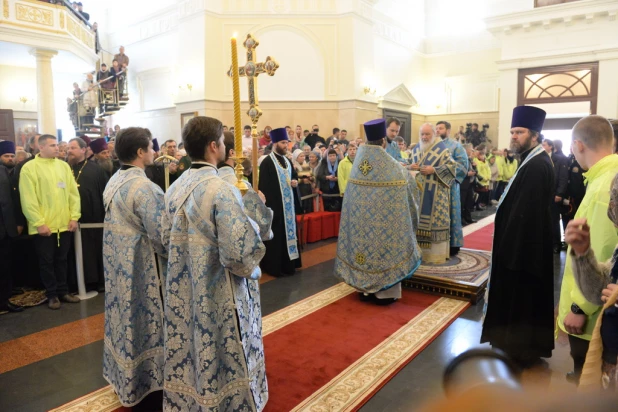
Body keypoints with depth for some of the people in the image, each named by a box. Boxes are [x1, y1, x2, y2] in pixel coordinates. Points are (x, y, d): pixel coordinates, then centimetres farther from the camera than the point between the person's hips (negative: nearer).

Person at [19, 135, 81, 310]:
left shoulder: (63, 165, 8)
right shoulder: (29, 167, -5)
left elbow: (73, 193, 7)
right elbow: (28, 199, -9)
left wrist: (74, 217, 0)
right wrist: (39, 223, -13)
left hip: (64, 224, 4)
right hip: (44, 226, -4)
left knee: (61, 260, 13)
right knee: (47, 261, 7)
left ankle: (63, 291, 25)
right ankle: (52, 295, 19)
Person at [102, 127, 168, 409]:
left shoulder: (114, 181, 6)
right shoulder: (143, 187, -22)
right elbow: (161, 235, -23)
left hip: (117, 260, 9)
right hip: (140, 263, -9)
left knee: (126, 315, 19)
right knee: (144, 319, 5)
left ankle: (124, 375, 36)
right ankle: (147, 381, 21)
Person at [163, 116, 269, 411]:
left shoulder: (175, 188, 2)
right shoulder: (222, 190, -22)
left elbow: (173, 239, 12)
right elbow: (238, 253, -26)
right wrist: (253, 224, -6)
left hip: (183, 293, 8)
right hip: (219, 295, -7)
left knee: (188, 357, 22)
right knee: (224, 363, 12)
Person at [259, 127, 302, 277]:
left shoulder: (287, 161, 12)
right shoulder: (267, 162, -13)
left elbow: (294, 175, 25)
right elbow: (263, 187, -16)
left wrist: (294, 181, 1)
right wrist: (268, 206, -20)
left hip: (288, 204, 8)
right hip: (275, 205, -8)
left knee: (289, 232, 13)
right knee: (276, 237, -1)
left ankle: (287, 263, 25)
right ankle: (275, 266, 11)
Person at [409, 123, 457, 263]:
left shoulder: (442, 149, -4)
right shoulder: (416, 149, 12)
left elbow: (452, 166, -9)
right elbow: (410, 165, 16)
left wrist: (433, 170, -19)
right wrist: (411, 167, -7)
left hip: (436, 193, -5)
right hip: (419, 190, 5)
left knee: (435, 220, -3)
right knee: (420, 220, 7)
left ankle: (437, 254, 6)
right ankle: (420, 251, 17)